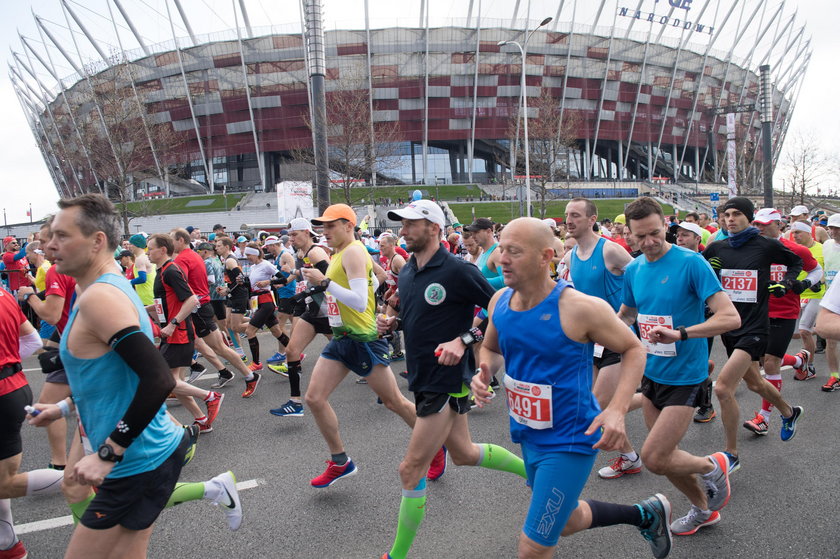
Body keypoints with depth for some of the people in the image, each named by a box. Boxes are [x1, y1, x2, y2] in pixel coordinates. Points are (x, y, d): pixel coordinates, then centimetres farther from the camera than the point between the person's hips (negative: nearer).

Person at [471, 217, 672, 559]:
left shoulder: (579, 308, -23)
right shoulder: (499, 302, -6)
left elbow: (634, 349, -10)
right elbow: (490, 348, 13)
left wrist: (617, 409, -23)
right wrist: (484, 374, -10)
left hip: (569, 440, -7)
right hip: (527, 435, 7)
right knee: (568, 522, 28)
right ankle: (646, 514, 52)